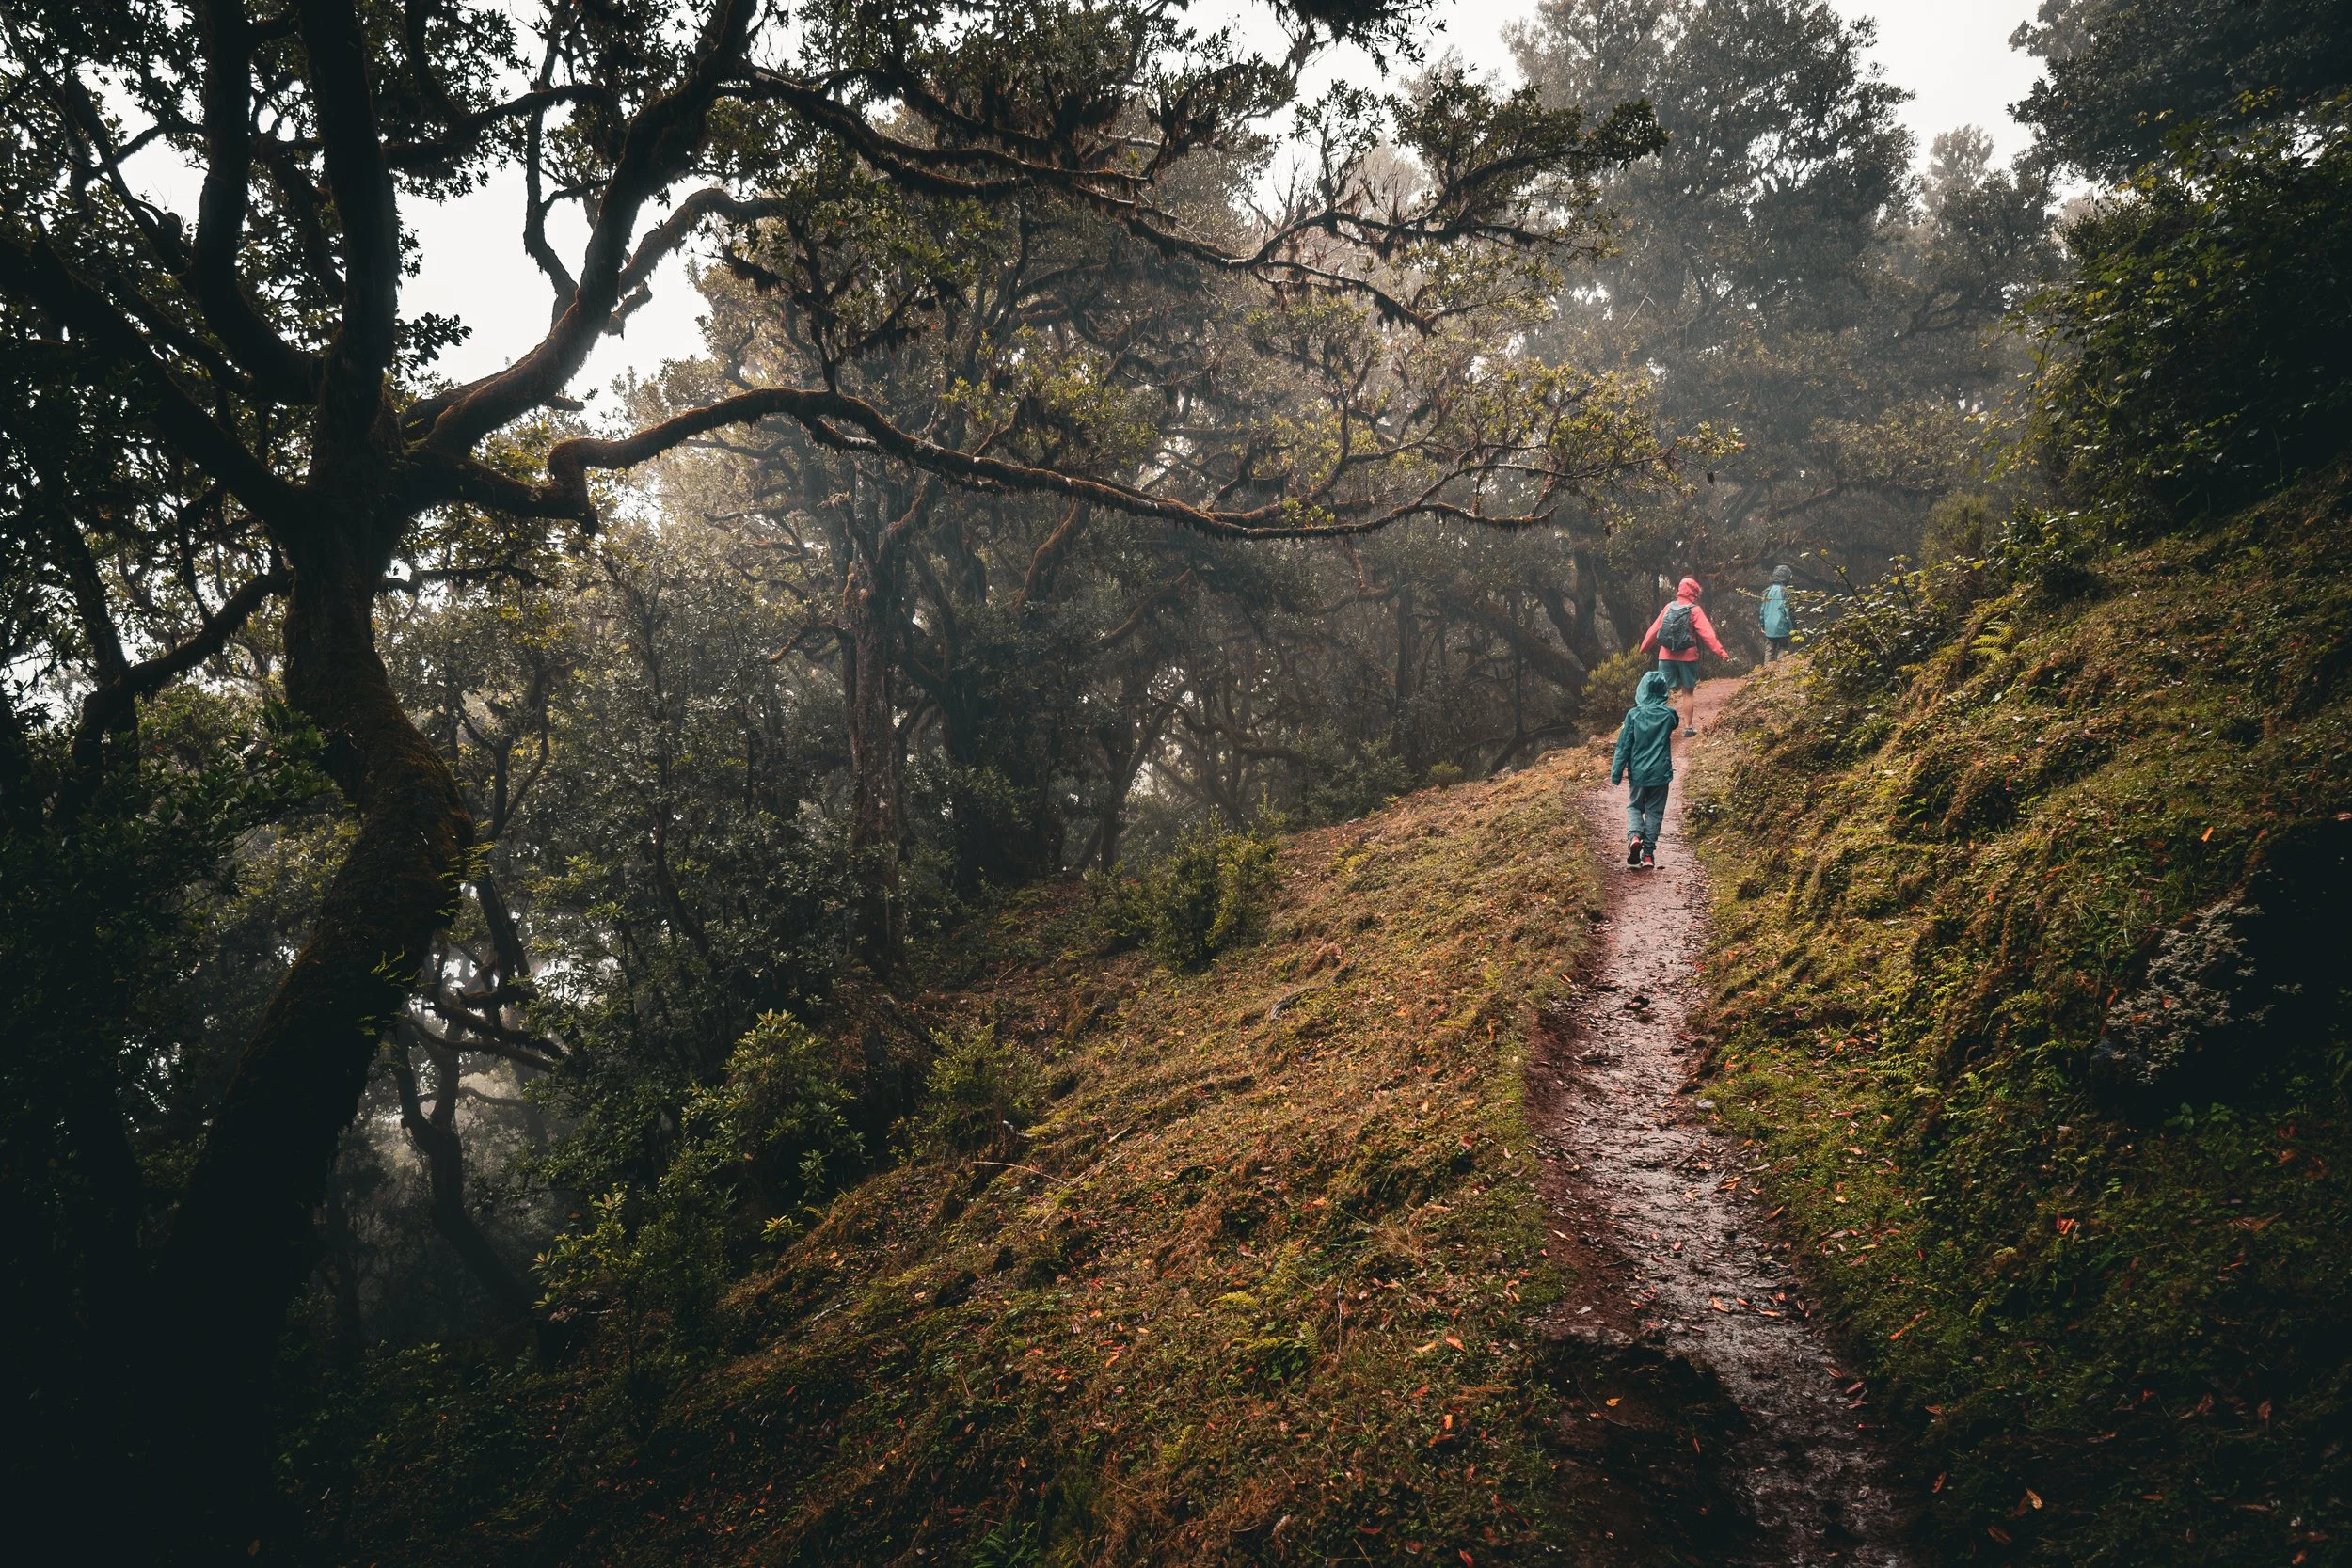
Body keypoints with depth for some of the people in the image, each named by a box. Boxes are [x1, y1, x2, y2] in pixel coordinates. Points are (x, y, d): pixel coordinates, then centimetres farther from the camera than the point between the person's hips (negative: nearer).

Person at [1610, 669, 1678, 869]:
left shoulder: (1634, 715, -10)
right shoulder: (1668, 715, -6)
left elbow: (1623, 746, -8)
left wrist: (1616, 772, -3)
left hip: (1638, 772, -1)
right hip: (1661, 772, 1)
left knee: (1634, 807, 16)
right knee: (1654, 812, 11)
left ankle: (1634, 835, -12)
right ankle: (1648, 853, 8)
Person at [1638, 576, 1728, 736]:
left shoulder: (1669, 607, 3)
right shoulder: (1695, 610, -8)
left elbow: (1654, 629, 8)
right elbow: (1707, 634, -14)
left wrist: (1644, 647, 19)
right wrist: (1720, 652, -13)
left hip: (1666, 656, 3)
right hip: (1687, 656, -3)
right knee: (1689, 691, 8)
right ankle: (1688, 726, 10)